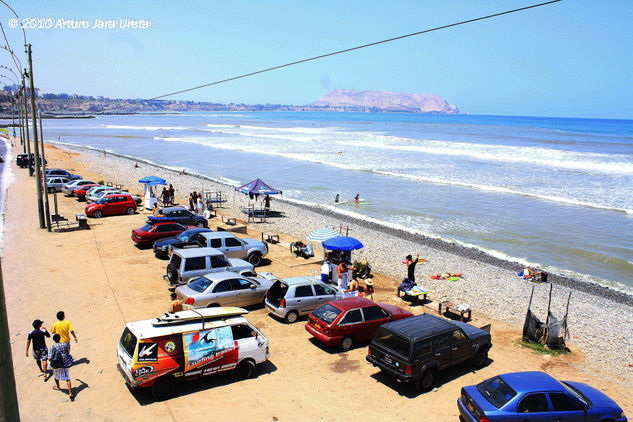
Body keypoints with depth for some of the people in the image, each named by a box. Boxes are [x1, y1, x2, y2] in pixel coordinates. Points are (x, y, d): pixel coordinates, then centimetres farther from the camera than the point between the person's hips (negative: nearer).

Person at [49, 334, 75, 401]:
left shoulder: (52, 347, -14)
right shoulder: (65, 345, -7)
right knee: (67, 378, 6)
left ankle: (58, 386, 56)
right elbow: (68, 352, 11)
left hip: (56, 365, -1)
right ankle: (70, 393, -3)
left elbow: (50, 358, -15)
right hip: (65, 364, 1)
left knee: (56, 375, 31)